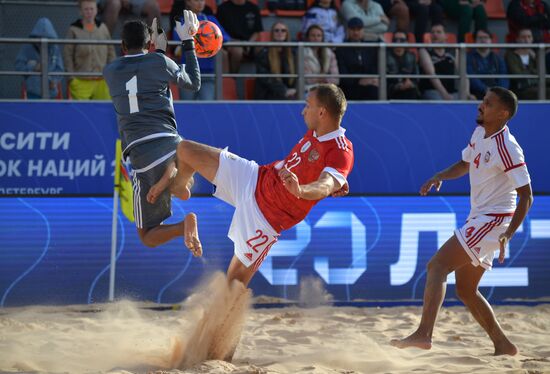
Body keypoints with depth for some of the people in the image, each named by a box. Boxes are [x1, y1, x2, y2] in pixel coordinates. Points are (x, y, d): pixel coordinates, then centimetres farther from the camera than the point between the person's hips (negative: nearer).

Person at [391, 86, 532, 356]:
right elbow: (464, 165, 27)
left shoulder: (507, 148, -18)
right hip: (479, 219, 10)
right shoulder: (480, 132, 8)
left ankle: (423, 334, -29)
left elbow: (526, 197, -18)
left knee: (437, 266, -19)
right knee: (466, 290, 13)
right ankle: (503, 345, 19)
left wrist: (507, 235, -26)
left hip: (493, 220, -9)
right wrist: (440, 176, 6)